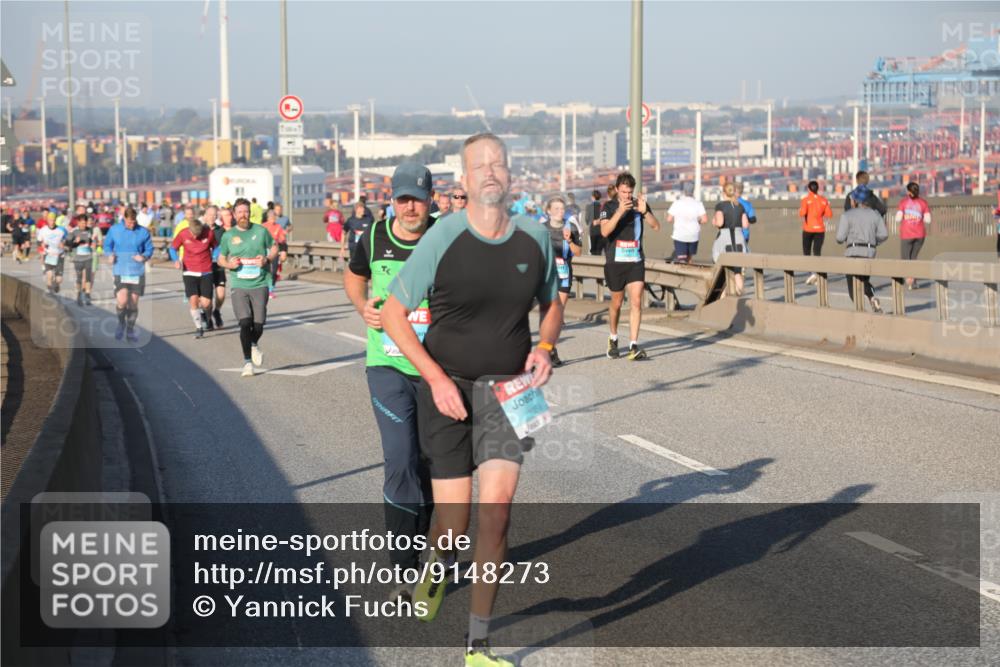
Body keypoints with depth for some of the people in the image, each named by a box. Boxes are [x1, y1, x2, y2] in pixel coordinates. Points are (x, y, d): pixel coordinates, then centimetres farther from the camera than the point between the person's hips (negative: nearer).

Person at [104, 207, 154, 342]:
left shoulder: (143, 232, 0)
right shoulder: (114, 230, 2)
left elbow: (149, 249, 7)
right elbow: (107, 245, 12)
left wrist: (145, 256, -14)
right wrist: (109, 254, -9)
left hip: (137, 272, 1)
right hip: (120, 271, -1)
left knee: (133, 302, 5)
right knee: (122, 301, -15)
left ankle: (130, 330, 21)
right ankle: (121, 323, 15)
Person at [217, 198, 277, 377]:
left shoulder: (261, 231, 3)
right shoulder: (228, 236, 5)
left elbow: (274, 248, 15)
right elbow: (220, 259, 14)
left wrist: (267, 259, -7)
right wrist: (229, 264, -8)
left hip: (260, 285, 0)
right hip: (238, 286, 0)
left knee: (258, 324, -1)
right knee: (245, 323, -12)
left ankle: (254, 346, 34)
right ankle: (247, 362, 1)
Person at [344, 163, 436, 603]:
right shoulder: (373, 238, -2)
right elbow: (354, 277, 18)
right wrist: (363, 307, -1)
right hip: (388, 366, -1)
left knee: (429, 462, 12)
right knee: (400, 462, -11)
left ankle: (418, 542, 32)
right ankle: (406, 571, -5)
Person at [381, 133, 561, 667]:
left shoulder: (535, 238, 0)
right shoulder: (443, 238, -11)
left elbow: (551, 304, 17)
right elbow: (393, 314, -6)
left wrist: (544, 348, -4)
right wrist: (437, 379, -14)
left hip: (508, 388, 2)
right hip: (447, 387, -2)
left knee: (497, 508, -10)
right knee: (454, 516, -2)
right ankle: (437, 565, 38)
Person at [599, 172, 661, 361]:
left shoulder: (639, 204, 3)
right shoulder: (609, 207, -3)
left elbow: (656, 227, -4)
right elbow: (604, 231, -18)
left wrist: (644, 212, -20)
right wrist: (619, 212, -29)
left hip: (636, 261, 1)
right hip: (615, 260, -1)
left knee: (636, 302, -11)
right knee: (617, 303, 11)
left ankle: (633, 346, -13)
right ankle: (613, 340, 33)